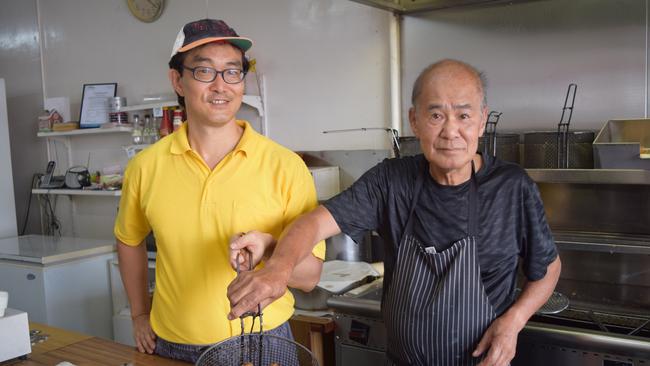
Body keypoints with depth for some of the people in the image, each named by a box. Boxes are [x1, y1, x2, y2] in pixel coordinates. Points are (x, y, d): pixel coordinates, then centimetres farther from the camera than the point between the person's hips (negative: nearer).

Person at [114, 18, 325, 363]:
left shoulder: (285, 166, -14)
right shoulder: (145, 166, -6)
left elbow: (310, 275, -9)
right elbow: (129, 240, 14)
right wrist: (139, 315, 11)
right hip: (172, 347, 2)